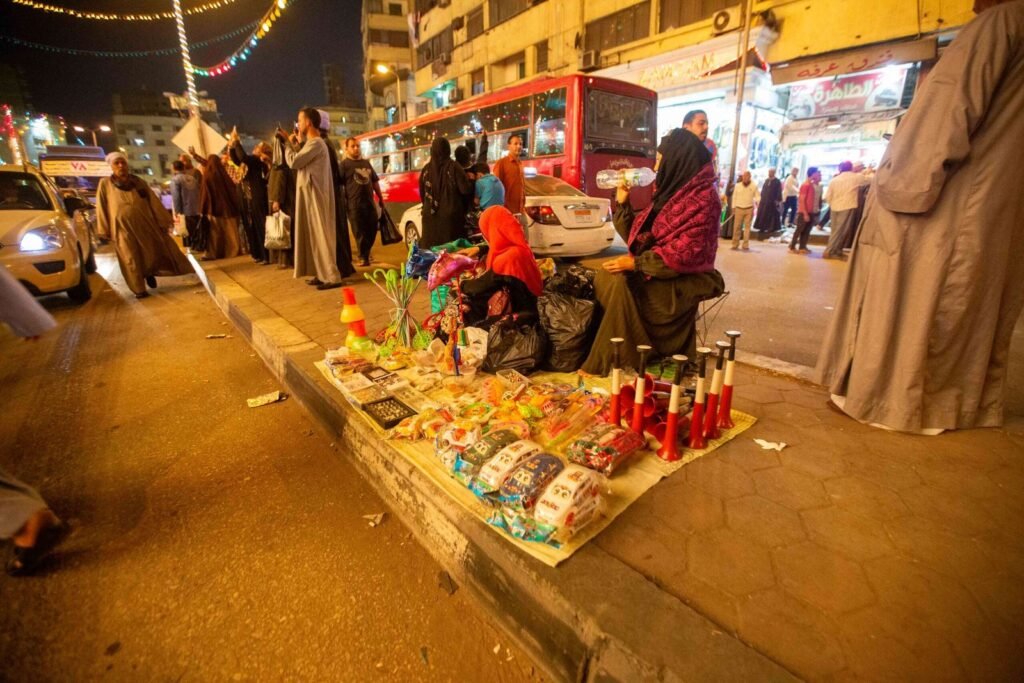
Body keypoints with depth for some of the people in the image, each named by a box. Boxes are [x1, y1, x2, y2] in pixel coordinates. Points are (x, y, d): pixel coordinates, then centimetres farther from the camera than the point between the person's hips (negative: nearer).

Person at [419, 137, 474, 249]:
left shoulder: (426, 169, 4)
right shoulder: (453, 167, -7)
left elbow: (422, 193, 11)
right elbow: (466, 190, -11)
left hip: (430, 216, 4)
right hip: (451, 216, -4)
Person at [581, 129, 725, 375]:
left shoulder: (703, 197, -14)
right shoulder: (671, 191, 12)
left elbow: (685, 253, -23)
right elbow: (638, 236, 13)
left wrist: (636, 263, -23)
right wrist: (623, 202, 4)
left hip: (686, 279, -8)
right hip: (663, 272, 8)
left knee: (623, 283, -28)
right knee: (605, 276, -13)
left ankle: (622, 363, -18)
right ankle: (604, 359, -10)